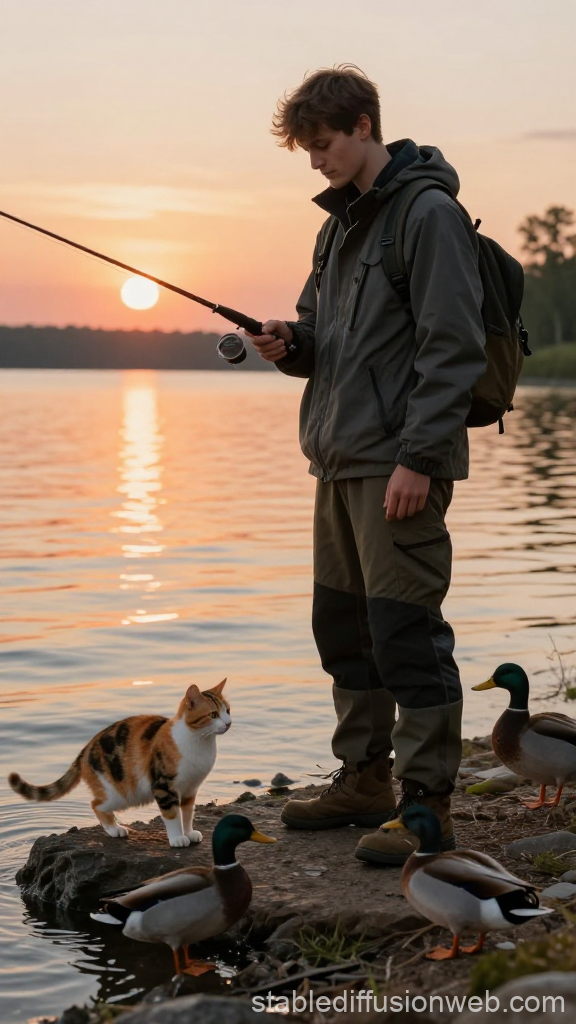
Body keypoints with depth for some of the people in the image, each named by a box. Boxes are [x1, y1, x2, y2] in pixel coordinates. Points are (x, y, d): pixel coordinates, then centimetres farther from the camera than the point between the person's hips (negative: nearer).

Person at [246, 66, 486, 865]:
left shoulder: (428, 213, -10)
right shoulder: (339, 223, 18)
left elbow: (452, 348, -16)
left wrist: (418, 458, -21)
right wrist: (291, 345, 2)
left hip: (399, 464, -9)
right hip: (341, 459, 9)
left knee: (405, 629, -8)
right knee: (343, 625, 13)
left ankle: (427, 804, -2)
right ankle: (364, 780, 24)